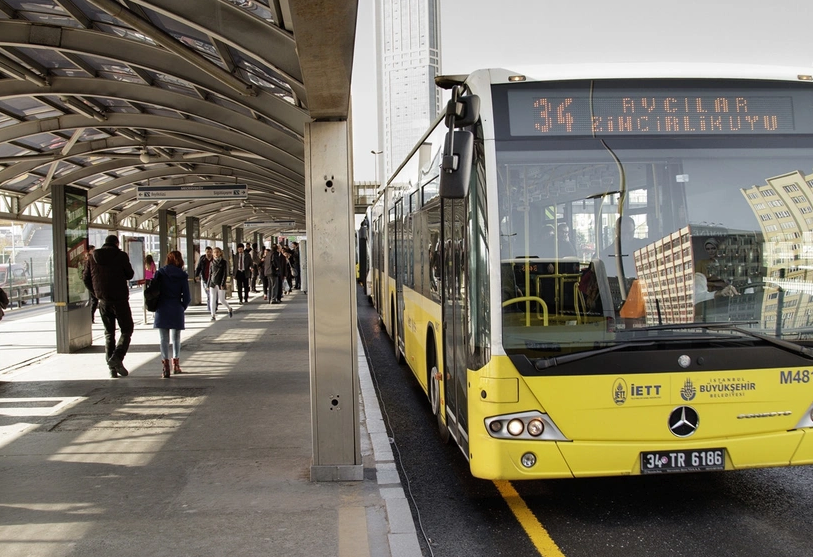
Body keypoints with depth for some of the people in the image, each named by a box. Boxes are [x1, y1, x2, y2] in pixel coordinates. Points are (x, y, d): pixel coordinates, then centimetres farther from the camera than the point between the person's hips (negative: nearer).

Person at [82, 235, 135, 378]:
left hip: (103, 301, 4)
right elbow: (129, 274, -2)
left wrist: (96, 293, 16)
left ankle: (112, 368, 8)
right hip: (120, 300, -4)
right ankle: (117, 357, -16)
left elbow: (85, 278, 8)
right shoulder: (121, 255, -6)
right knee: (127, 330, 6)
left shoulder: (93, 257, 6)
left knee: (109, 333, 12)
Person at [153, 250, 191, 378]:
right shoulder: (182, 275, -1)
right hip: (177, 310, 1)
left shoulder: (160, 273, 0)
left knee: (164, 339, -1)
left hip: (162, 310, -1)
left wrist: (155, 307, 11)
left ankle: (165, 365, -16)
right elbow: (186, 297, -3)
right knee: (176, 338, 17)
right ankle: (176, 364, 27)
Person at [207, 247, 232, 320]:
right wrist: (208, 284, 10)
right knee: (212, 300, -4)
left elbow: (225, 274, -7)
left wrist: (222, 284, -14)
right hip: (213, 283, 3)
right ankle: (213, 316, 0)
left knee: (221, 300, 1)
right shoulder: (212, 262, 7)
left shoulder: (224, 262, -3)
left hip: (220, 284, -3)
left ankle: (229, 308, 29)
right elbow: (210, 274, 12)